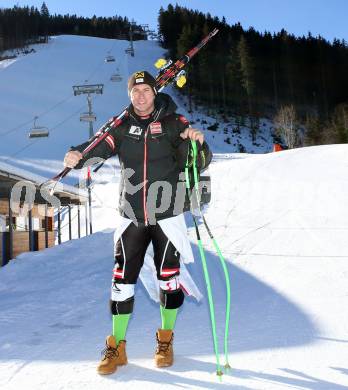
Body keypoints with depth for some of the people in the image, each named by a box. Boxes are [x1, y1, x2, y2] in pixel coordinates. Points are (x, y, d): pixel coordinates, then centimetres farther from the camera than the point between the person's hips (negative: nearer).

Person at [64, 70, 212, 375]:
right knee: (123, 279, 3)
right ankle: (116, 347, 19)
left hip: (167, 216, -1)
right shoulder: (122, 126, 6)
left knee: (169, 278, 5)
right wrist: (77, 156, -25)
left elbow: (200, 164, -4)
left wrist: (198, 143, -25)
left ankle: (165, 341, 27)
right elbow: (98, 148, -4)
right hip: (132, 217, 2)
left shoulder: (173, 123, -1)